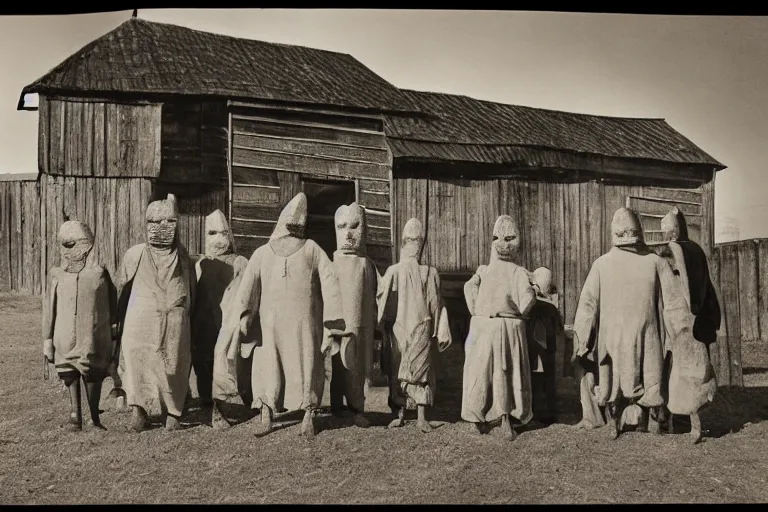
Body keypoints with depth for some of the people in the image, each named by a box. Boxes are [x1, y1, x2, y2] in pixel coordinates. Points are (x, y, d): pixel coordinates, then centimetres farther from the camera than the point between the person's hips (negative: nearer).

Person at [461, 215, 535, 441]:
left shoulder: (483, 270, 2)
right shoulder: (519, 272, -2)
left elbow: (470, 288, -11)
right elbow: (528, 296, -14)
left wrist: (477, 313, 1)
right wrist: (519, 315, 2)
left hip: (483, 327, 1)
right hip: (511, 328, -1)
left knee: (480, 371, 12)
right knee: (509, 373, 10)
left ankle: (478, 420, 21)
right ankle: (506, 420, 3)